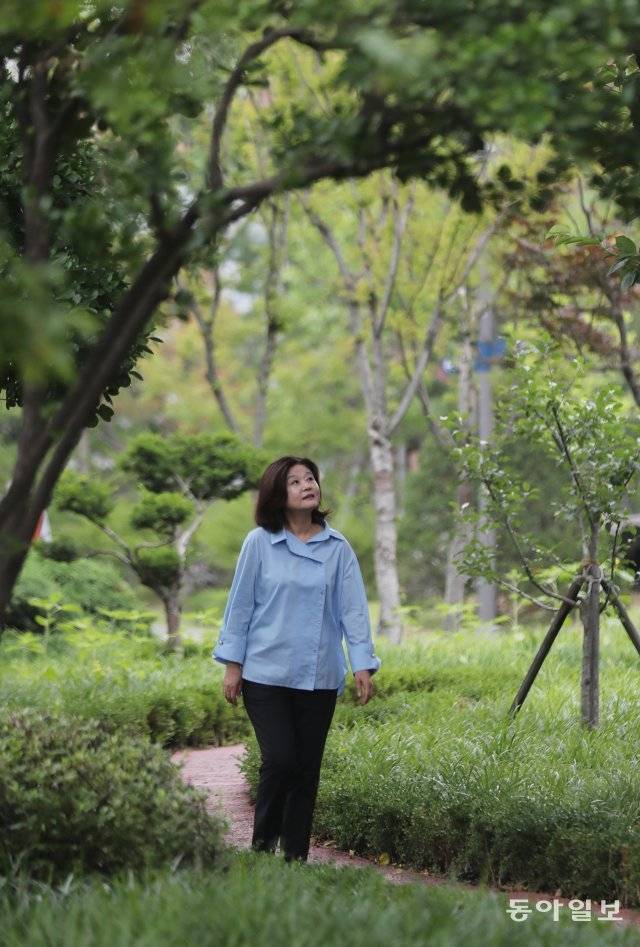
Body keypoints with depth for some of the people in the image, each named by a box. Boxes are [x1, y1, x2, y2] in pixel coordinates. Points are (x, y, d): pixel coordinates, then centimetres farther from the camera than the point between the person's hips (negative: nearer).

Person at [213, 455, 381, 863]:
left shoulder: (337, 547, 3)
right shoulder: (259, 543, -2)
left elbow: (353, 608, 4)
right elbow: (240, 604, 3)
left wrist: (363, 664, -3)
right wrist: (233, 664, 1)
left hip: (320, 677, 2)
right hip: (266, 673, -2)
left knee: (308, 769, 6)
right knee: (280, 760, -11)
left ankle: (296, 857, 16)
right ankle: (263, 845, 9)